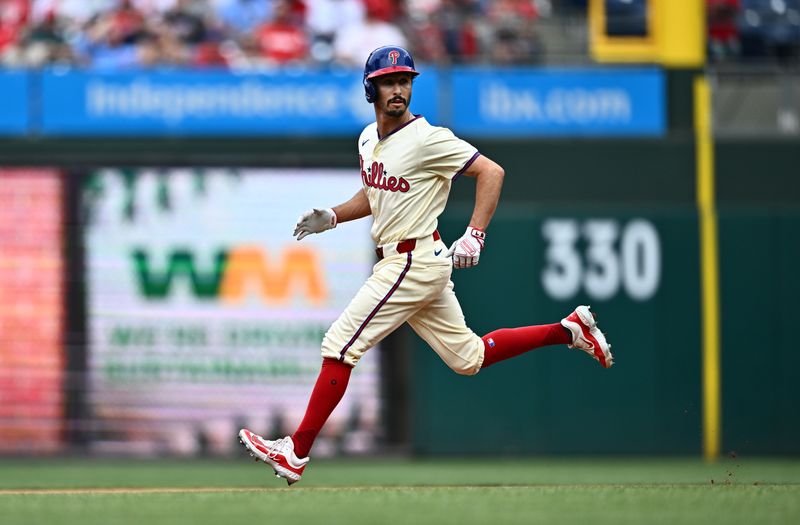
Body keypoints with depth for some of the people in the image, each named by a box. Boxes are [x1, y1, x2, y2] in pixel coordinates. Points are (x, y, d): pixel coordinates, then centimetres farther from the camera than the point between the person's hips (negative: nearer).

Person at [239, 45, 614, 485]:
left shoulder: (427, 138, -15)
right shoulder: (369, 138, 12)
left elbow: (491, 172, -17)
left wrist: (474, 235, -25)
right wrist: (332, 217, 9)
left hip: (415, 262, -9)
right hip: (399, 262, 9)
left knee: (340, 346, -9)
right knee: (468, 357, 15)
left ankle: (296, 452, -5)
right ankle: (569, 330, 22)